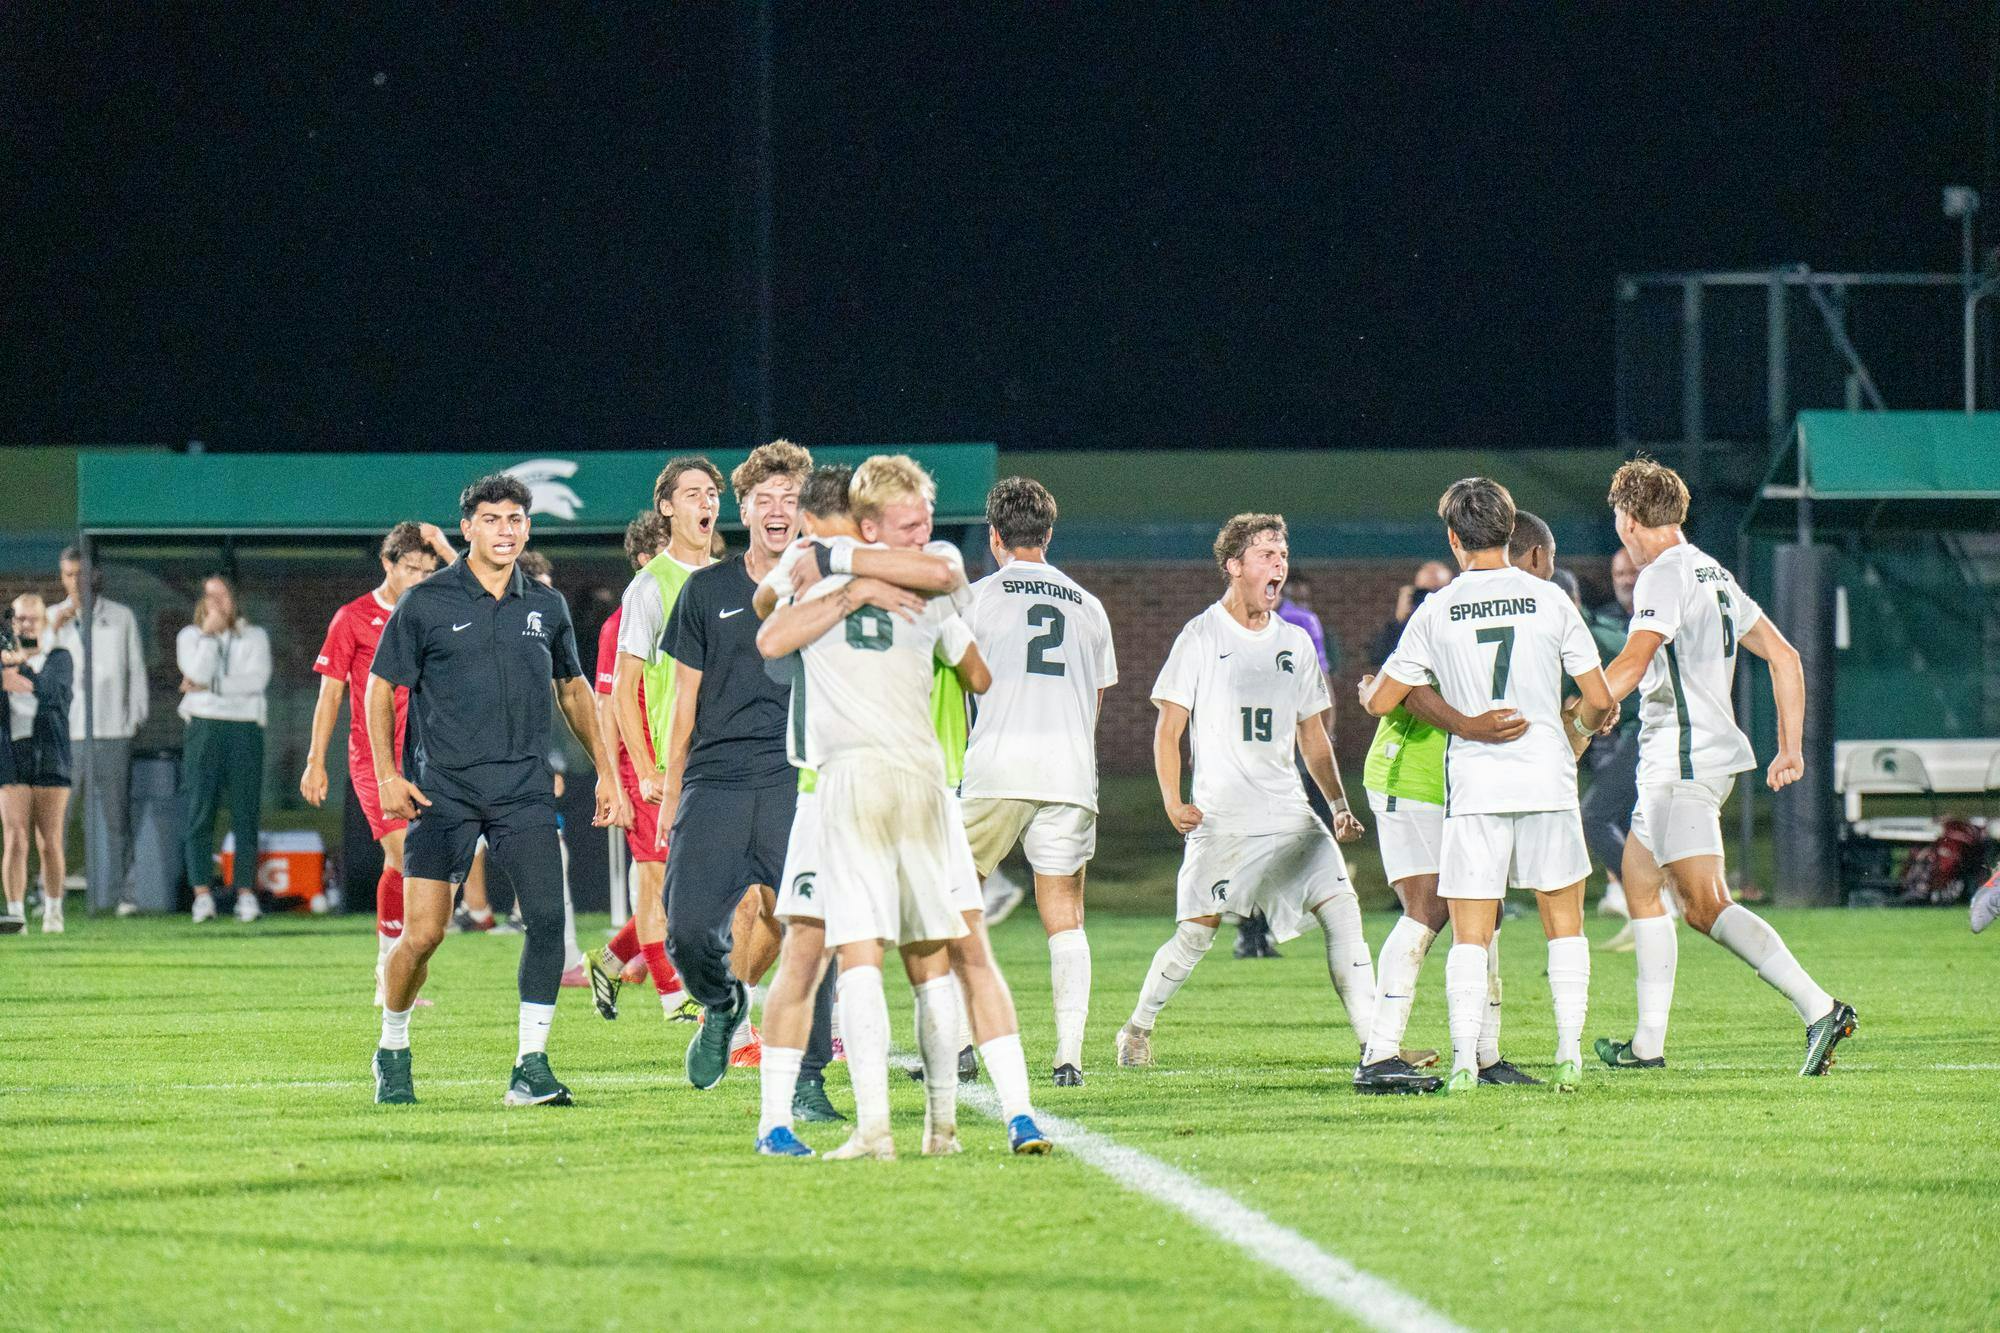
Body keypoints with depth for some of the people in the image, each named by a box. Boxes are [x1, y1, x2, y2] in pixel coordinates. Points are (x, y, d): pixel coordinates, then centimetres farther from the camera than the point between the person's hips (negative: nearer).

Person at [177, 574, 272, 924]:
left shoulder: (255, 637, 12)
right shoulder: (190, 637, 12)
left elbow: (258, 679, -5)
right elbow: (198, 672, -7)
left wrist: (208, 685, -7)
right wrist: (209, 633, -5)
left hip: (245, 728, 0)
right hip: (204, 727, 0)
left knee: (245, 813, -3)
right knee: (200, 813, -6)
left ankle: (246, 892, 0)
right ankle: (202, 894, -5)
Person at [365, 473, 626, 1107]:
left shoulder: (546, 607, 10)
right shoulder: (426, 603, 0)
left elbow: (572, 688, 23)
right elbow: (381, 687, 6)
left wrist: (605, 771, 18)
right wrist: (387, 776, -3)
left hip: (525, 792, 3)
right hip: (444, 790, -3)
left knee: (547, 917, -13)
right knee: (422, 933, -8)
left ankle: (530, 1067, -5)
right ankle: (393, 1051, 17)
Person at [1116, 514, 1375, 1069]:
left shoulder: (1294, 642, 14)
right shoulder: (1201, 637, 0)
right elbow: (1168, 730, -1)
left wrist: (1339, 805, 10)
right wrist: (1173, 802, -12)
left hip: (1289, 815, 4)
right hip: (1220, 815, -4)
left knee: (1341, 907, -10)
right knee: (1197, 930, -7)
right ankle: (1138, 1028, 15)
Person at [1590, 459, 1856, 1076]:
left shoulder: (1663, 577, -11)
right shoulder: (1714, 575, 16)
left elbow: (1632, 665, -23)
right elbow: (1784, 657, 17)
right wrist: (1790, 748, 19)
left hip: (1684, 762, -10)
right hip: (1674, 765, 10)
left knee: (1706, 906, -14)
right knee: (1639, 884, 17)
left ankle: (1819, 1009, -25)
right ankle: (1648, 1044, 19)